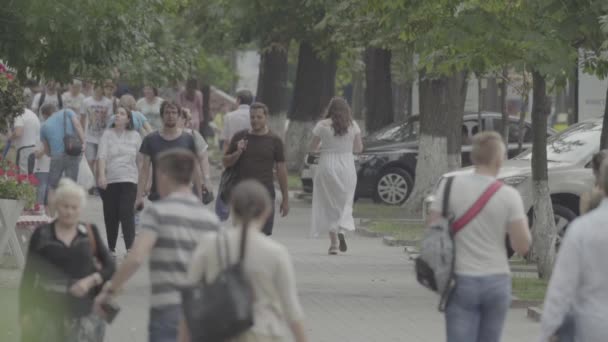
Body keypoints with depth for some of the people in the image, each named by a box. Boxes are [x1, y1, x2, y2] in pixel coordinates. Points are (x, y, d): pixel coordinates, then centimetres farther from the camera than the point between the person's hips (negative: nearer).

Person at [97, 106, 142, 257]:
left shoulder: (135, 136, 6)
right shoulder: (107, 134, 3)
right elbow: (102, 156, -8)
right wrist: (101, 175, -23)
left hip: (128, 180, -1)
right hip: (109, 181, 1)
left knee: (127, 213, -13)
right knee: (110, 215, 6)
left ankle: (130, 247, -18)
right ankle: (111, 248, 18)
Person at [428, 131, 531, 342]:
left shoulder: (450, 187, -5)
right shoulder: (509, 196, -7)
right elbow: (522, 246, -5)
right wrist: (524, 223, 14)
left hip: (462, 280, -1)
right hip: (497, 281, 1)